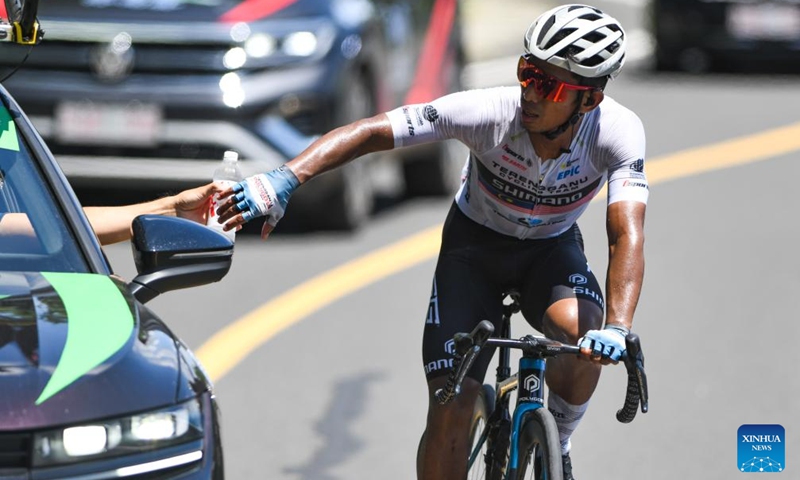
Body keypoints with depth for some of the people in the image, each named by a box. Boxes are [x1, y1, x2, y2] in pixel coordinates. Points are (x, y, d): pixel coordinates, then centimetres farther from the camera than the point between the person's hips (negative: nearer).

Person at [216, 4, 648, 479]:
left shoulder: (618, 132, -31)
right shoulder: (488, 111, -33)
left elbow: (628, 235, -40)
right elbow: (370, 131, -33)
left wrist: (617, 328, -57)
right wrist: (284, 180, -46)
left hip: (551, 249, 0)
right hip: (474, 246, 0)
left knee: (581, 331, -34)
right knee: (449, 413, -12)